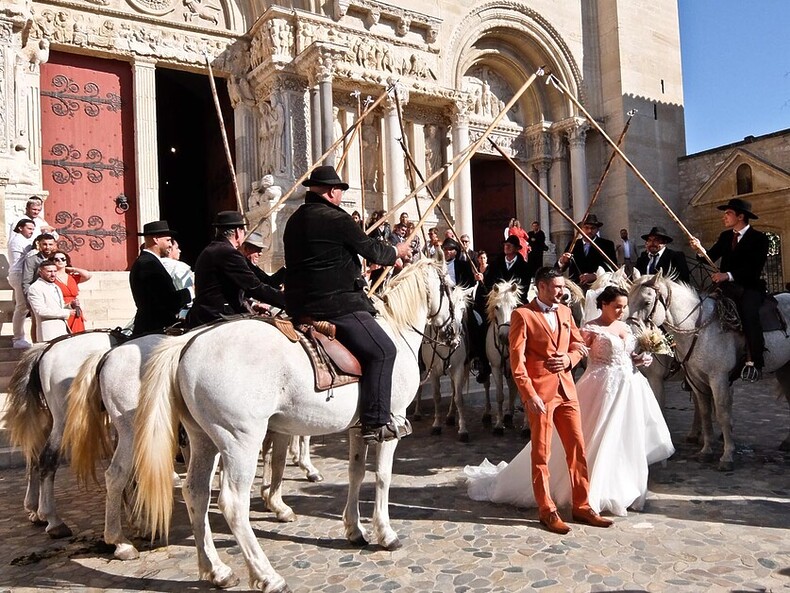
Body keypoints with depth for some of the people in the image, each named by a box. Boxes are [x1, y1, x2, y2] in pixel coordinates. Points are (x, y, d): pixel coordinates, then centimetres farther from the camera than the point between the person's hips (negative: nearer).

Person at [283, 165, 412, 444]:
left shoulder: (295, 220, 16)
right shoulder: (336, 218, -11)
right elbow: (373, 251, -5)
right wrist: (397, 251, 17)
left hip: (298, 305, 10)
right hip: (335, 304, -10)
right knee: (382, 350, -6)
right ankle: (376, 422, -7)